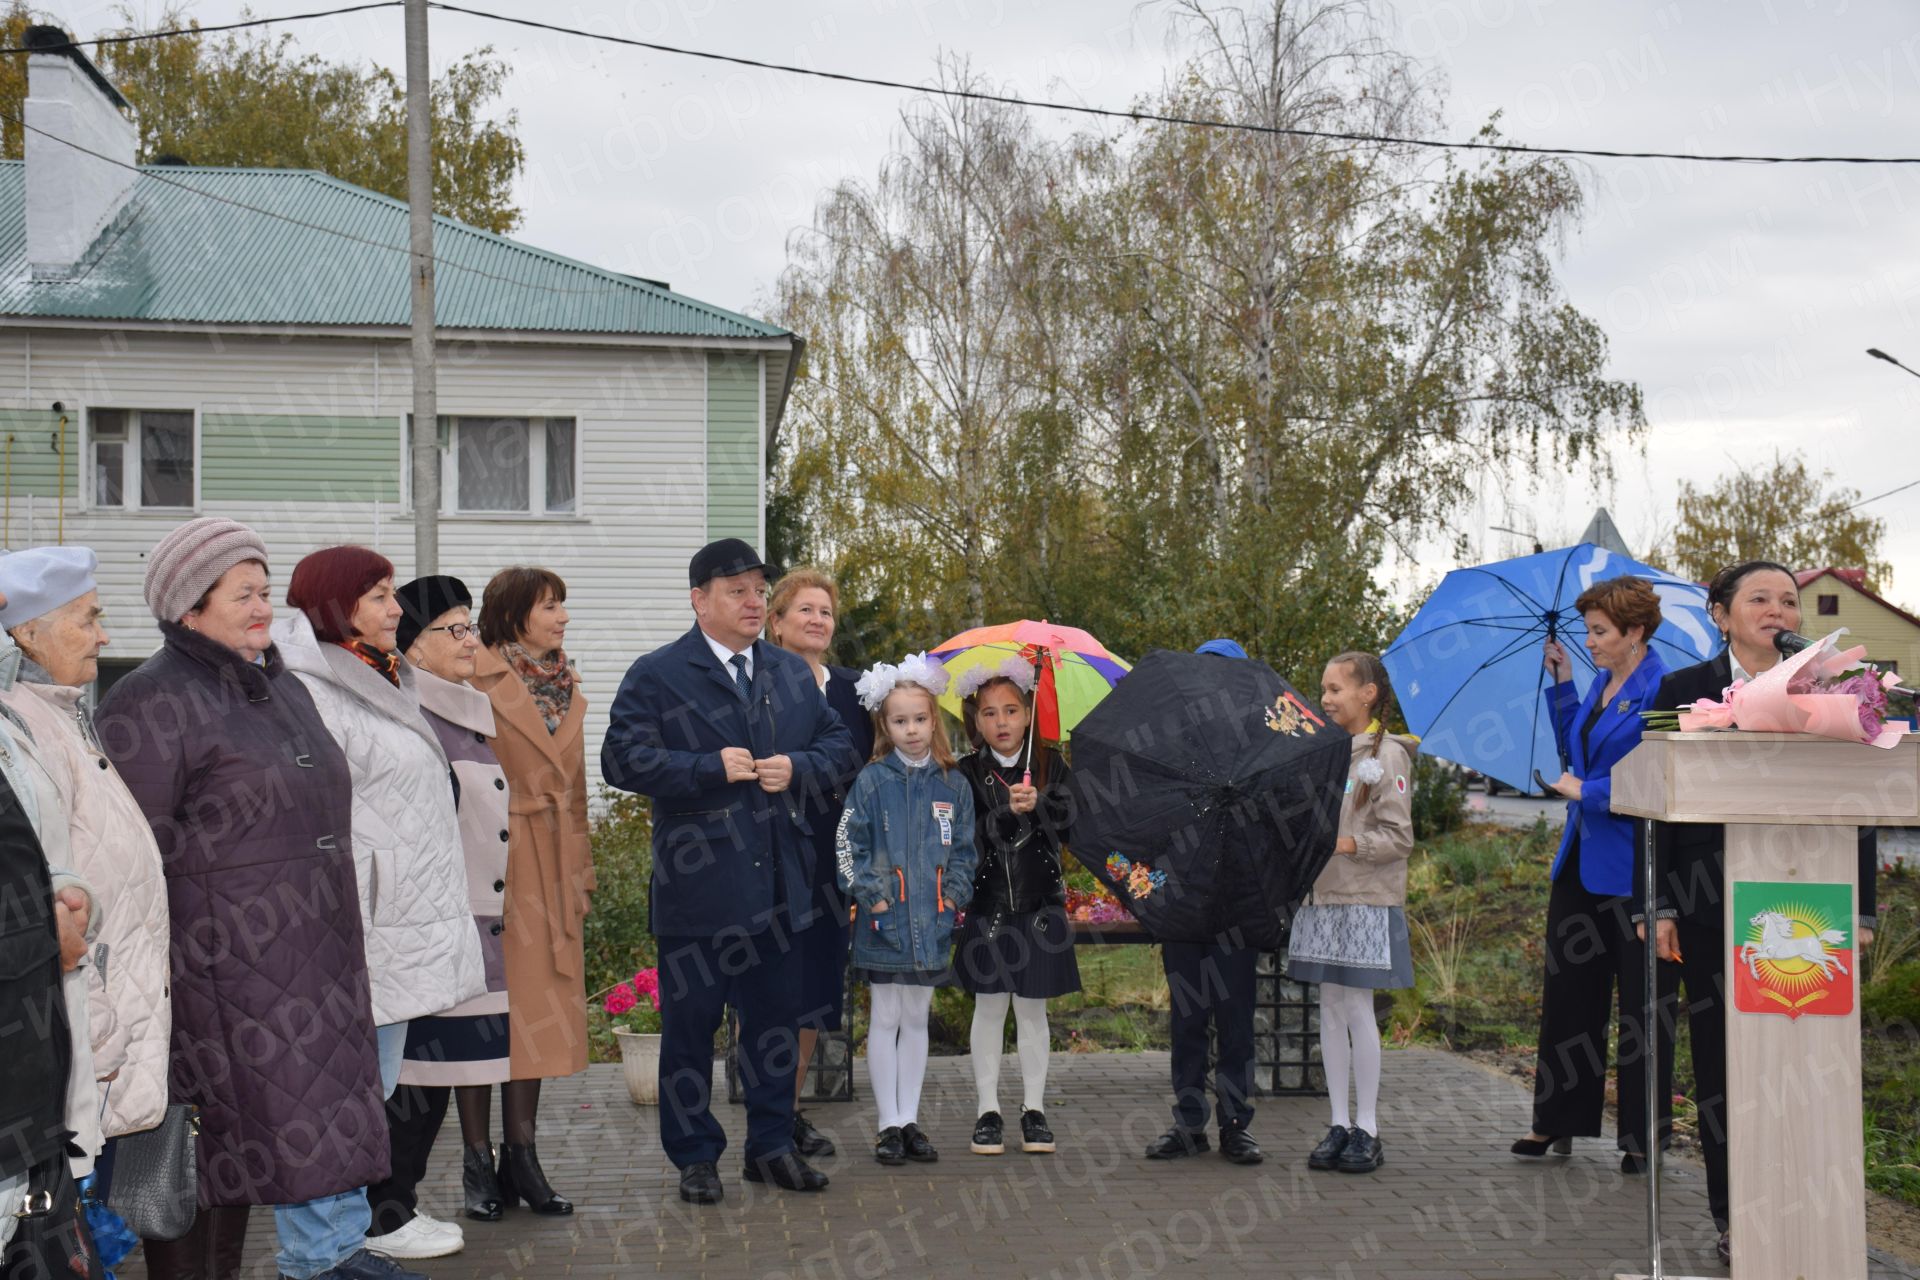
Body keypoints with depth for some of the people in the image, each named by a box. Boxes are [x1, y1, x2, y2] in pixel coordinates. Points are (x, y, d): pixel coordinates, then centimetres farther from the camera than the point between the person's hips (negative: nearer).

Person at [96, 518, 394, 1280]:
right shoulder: (154, 704, -11)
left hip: (303, 973, 8)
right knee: (202, 1156, -2)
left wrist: (342, 945, 26)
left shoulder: (282, 690, 16)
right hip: (215, 974, -8)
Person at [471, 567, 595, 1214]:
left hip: (551, 864, 7)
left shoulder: (566, 686, 15)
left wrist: (581, 869, 17)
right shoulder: (480, 677, -8)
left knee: (538, 1004, 7)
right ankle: (479, 1155, 3)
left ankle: (520, 1152, 12)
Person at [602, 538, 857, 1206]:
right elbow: (622, 759, -13)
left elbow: (839, 744, 15)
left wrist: (797, 767, -5)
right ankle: (695, 1156, 14)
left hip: (777, 882, 5)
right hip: (697, 883, -5)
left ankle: (772, 1146, 23)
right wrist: (710, 768, -18)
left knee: (775, 1017, 11)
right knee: (690, 1023, 3)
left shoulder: (792, 673, 13)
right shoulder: (656, 675, -3)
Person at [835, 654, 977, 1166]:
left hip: (932, 922, 3)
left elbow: (963, 849, 11)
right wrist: (870, 894, -11)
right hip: (885, 922, -3)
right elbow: (848, 845, -4)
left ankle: (909, 1120, 18)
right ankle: (888, 1125, 8)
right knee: (886, 1019, 2)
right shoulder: (871, 782, -3)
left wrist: (955, 894, -1)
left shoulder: (953, 785, 7)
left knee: (917, 1018, 10)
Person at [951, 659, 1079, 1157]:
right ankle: (988, 1111, 10)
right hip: (987, 905, -1)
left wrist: (1037, 804, -22)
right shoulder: (968, 773, 0)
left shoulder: (1050, 765, 4)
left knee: (1032, 1006, 6)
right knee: (989, 1005, 3)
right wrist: (1008, 812, -20)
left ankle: (1034, 1110, 14)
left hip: (1039, 905, 1)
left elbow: (1069, 824, -8)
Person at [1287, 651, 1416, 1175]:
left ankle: (1367, 1129, 3)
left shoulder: (1386, 756, -6)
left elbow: (1399, 837, -11)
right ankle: (1339, 1124, 13)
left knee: (1358, 1007, -5)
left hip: (1366, 900, -6)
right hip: (1322, 896, 6)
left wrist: (1348, 844, -21)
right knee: (1331, 1006, 7)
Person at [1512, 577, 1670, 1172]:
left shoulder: (1660, 692, -14)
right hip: (1581, 865, 8)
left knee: (1639, 1002, 2)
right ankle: (1558, 1122, 18)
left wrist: (1588, 792, -14)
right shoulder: (1600, 684, 12)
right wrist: (1562, 682, 13)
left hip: (1631, 871, -8)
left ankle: (1642, 1136, 10)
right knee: (1568, 988, 11)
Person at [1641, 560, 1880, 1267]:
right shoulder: (1683, 692, 4)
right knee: (1722, 1059, 4)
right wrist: (1656, 906, -5)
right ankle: (1737, 1222, 13)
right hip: (1713, 908, 0)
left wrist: (1860, 908, 1)